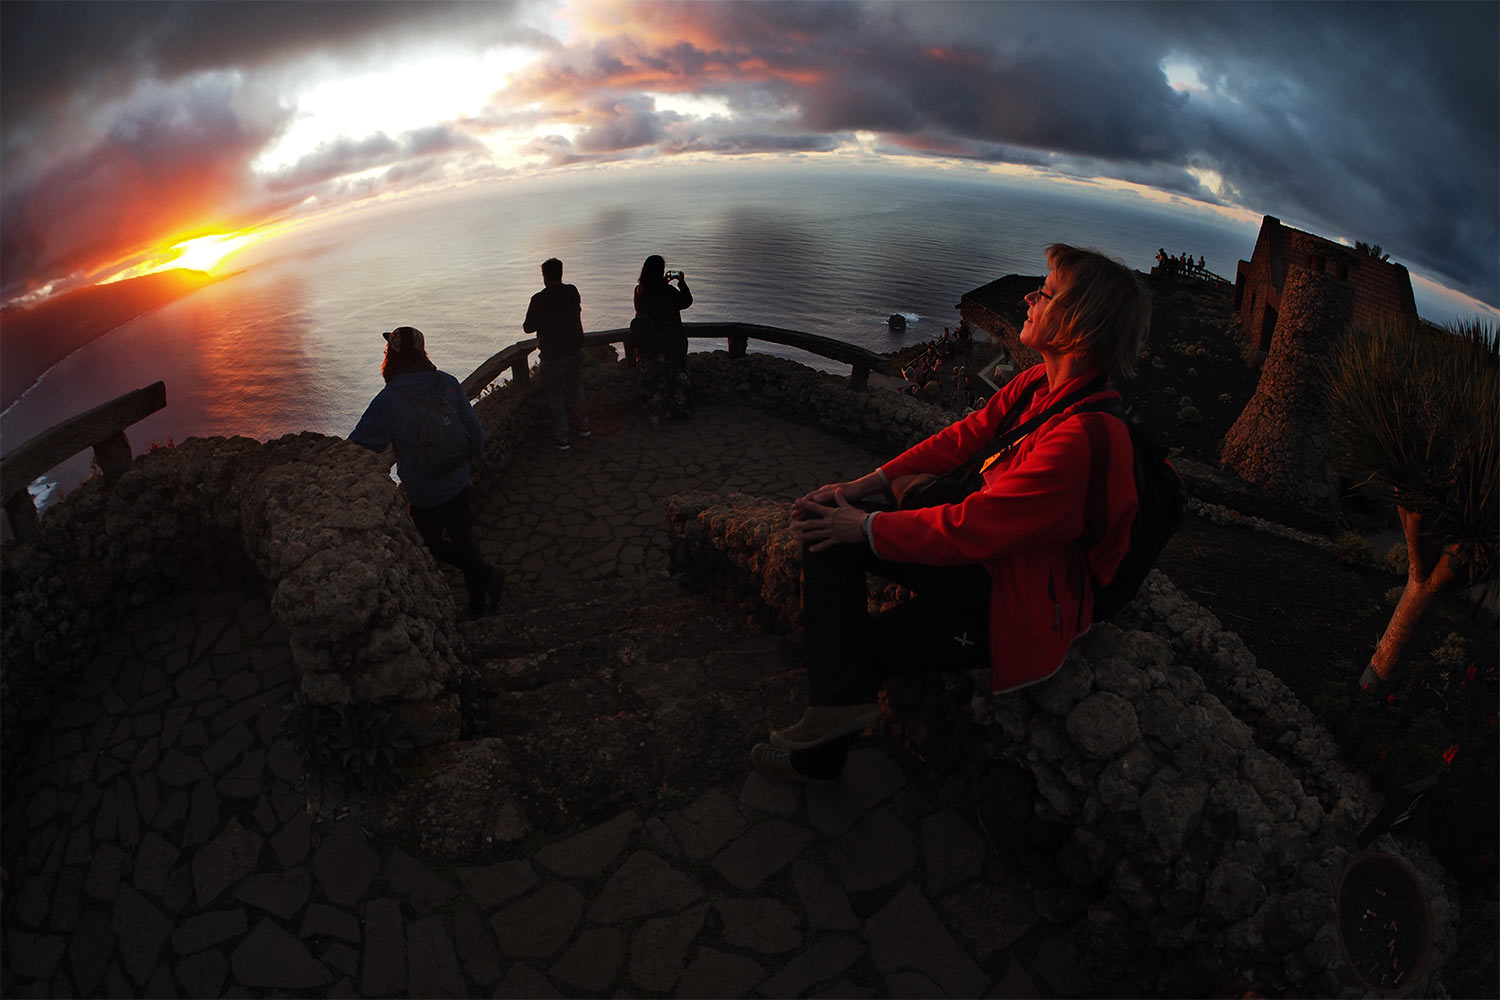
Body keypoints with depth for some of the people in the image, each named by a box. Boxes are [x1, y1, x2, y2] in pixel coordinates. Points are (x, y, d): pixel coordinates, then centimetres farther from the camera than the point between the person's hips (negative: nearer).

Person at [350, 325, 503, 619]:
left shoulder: (389, 400, -23)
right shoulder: (449, 384, -9)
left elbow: (360, 446, -16)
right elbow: (476, 435, -1)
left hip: (425, 497, -5)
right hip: (459, 485, 5)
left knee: (432, 545, 18)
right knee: (460, 537, 22)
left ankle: (483, 574, 7)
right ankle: (479, 600, 30)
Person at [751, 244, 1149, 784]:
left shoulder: (1086, 436, -32)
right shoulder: (1038, 384, -3)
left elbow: (972, 527, -29)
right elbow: (965, 437, 7)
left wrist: (867, 527, -18)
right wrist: (870, 483, -2)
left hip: (1020, 602, -8)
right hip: (986, 546, 9)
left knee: (862, 644, -4)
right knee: (828, 528, -6)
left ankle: (820, 756, 24)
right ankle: (838, 706, -7)